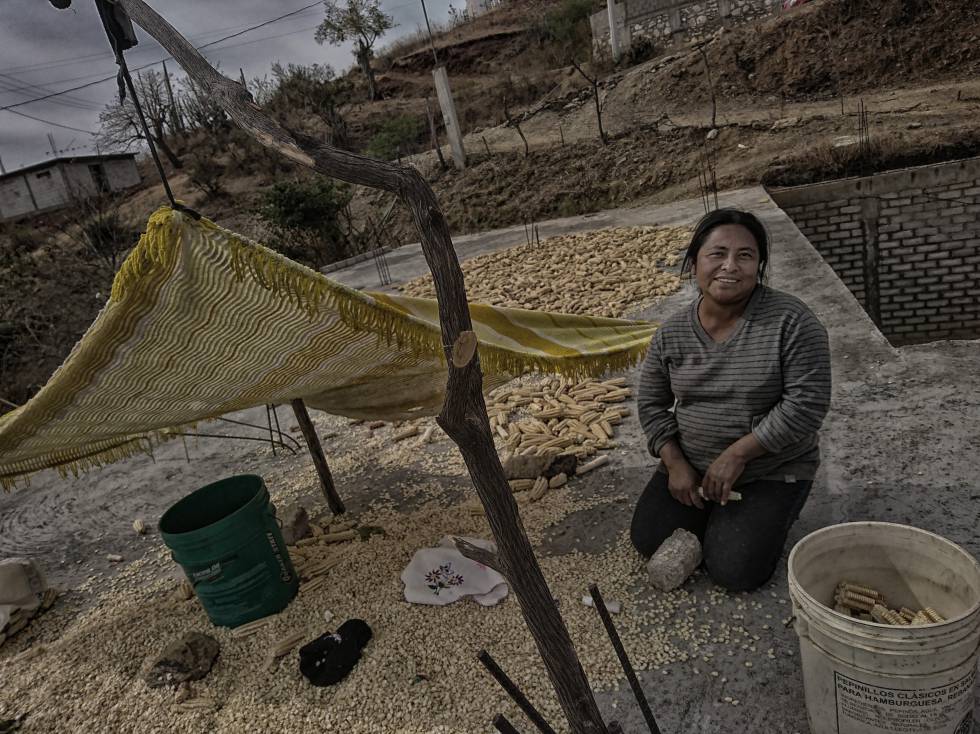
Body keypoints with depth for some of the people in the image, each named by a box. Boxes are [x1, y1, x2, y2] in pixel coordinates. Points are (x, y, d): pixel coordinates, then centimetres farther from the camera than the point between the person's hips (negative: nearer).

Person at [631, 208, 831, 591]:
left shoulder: (791, 321, -19)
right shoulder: (672, 333, -6)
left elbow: (807, 402, -21)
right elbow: (652, 402, 3)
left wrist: (737, 453, -22)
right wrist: (675, 463, -8)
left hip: (771, 472, -3)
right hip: (691, 465, 4)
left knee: (733, 571, -13)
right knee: (647, 541, -3)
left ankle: (767, 518, 19)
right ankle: (711, 514, 24)